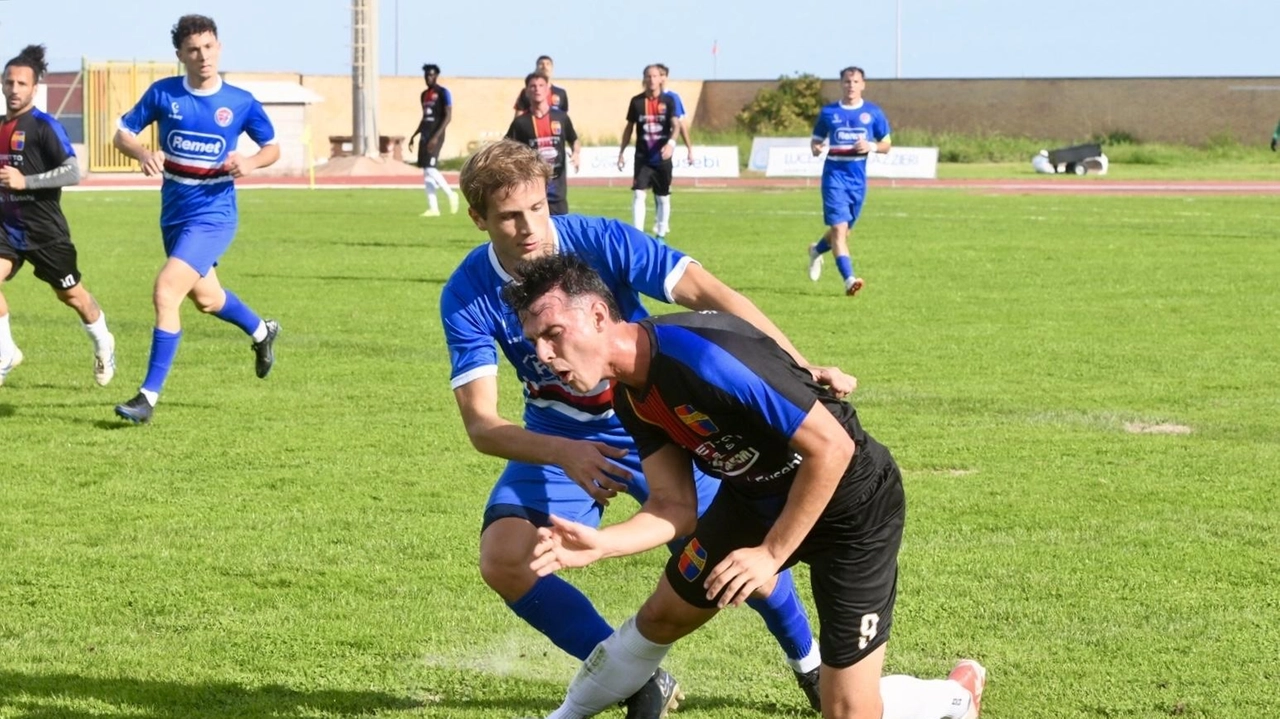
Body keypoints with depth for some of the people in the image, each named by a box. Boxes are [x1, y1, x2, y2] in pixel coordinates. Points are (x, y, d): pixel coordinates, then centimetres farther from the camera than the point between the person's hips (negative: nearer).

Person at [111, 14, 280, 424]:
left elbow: (272, 148, 6)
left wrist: (251, 162, -16)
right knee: (205, 299, 22)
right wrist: (144, 154, -19)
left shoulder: (240, 103, -7)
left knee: (165, 291, -19)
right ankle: (262, 331, 54)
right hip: (174, 214, 5)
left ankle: (149, 396, -13)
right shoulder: (163, 94, -4)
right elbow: (122, 134, 2)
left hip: (212, 215, -5)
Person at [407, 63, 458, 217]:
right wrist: (414, 136, 19)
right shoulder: (424, 95, 16)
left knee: (430, 168, -16)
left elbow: (448, 116, -14)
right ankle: (433, 208, 4)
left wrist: (436, 136, -21)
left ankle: (451, 194, 2)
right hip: (425, 135, 8)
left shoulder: (443, 93, -8)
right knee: (426, 171, 3)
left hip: (435, 135, -8)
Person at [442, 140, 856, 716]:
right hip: (557, 441, 1)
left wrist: (802, 369, -39)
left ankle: (809, 664, 29)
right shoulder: (467, 296, -19)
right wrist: (565, 455, -45)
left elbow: (708, 295, -27)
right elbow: (481, 424, -25)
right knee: (502, 561, -20)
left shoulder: (602, 242, -23)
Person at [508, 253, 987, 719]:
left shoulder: (698, 354, -36)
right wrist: (599, 544, -23)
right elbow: (674, 506, -4)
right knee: (662, 617, 17)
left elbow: (831, 445, -32)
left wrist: (771, 553, -25)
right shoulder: (631, 397, -7)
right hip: (755, 497, 8)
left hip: (851, 503, -8)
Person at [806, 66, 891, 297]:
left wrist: (871, 146, -12)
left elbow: (887, 144, 9)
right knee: (839, 226, -17)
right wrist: (816, 148, -12)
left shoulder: (873, 113, 4)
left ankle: (817, 249, 46)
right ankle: (849, 278, -22)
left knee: (844, 229, 15)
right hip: (835, 174, -3)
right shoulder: (828, 112, 3)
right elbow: (816, 141, 12)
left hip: (858, 177, 3)